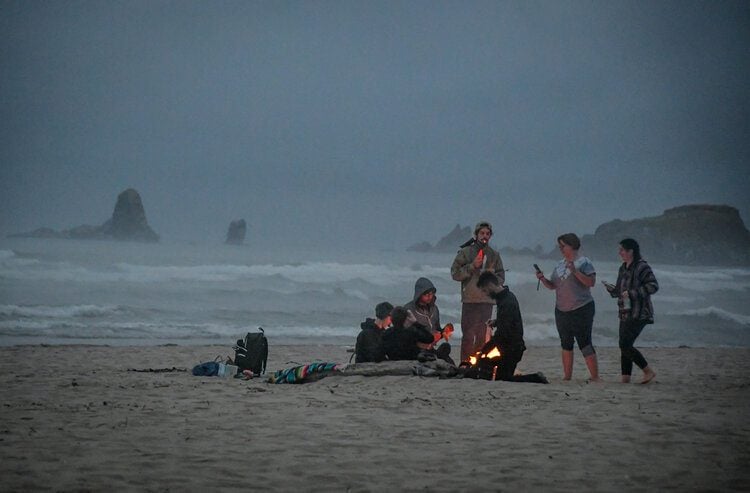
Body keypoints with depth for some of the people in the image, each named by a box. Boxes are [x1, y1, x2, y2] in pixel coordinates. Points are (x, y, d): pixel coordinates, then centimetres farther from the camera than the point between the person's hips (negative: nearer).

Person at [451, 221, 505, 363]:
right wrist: (472, 266, -14)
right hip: (470, 300, -3)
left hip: (487, 300, 3)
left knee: (483, 336, 6)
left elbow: (501, 278, 12)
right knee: (468, 335, -6)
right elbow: (455, 273, -4)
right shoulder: (465, 252, 3)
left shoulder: (494, 255, 13)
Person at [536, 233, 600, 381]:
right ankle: (567, 376, 16)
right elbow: (553, 285, 17)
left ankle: (595, 377, -8)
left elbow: (591, 282, -17)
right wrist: (542, 279, -1)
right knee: (566, 344, 10)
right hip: (562, 310, 7)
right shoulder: (560, 265, 14)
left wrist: (575, 271, -24)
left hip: (581, 309, -7)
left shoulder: (583, 262, -6)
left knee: (584, 344, -10)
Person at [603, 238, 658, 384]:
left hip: (638, 314, -9)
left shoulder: (642, 267, -11)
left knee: (625, 345, -15)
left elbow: (653, 286, -19)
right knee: (624, 346, 7)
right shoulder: (623, 269, 16)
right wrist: (610, 288, 2)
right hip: (626, 314, 9)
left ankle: (648, 371, -5)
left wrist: (632, 293, -22)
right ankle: (625, 379, 10)